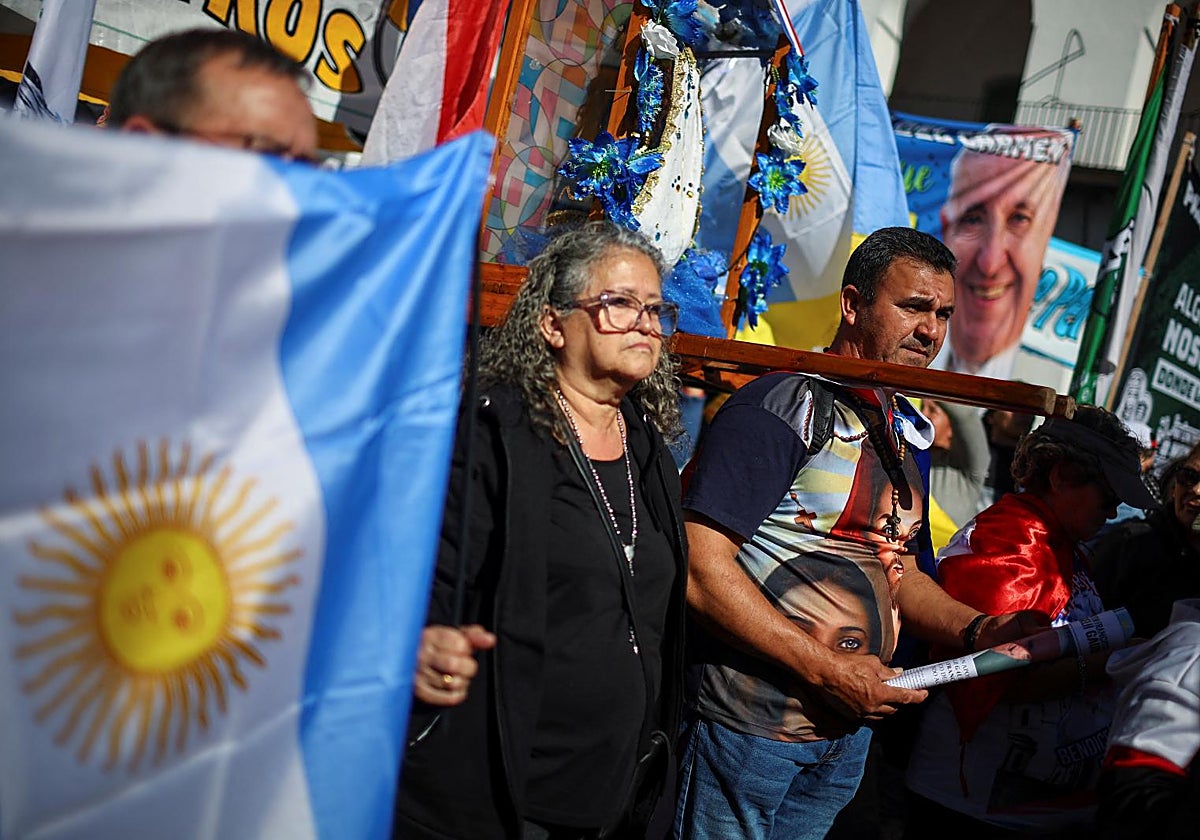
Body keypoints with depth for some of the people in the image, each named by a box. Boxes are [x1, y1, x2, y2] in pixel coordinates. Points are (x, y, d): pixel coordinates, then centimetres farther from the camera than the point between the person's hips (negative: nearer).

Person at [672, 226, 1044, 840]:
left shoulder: (906, 433, 10)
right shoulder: (785, 405, -17)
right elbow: (699, 568, -24)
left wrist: (977, 629, 1)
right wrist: (829, 671, -20)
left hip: (848, 729, 8)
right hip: (747, 725, -8)